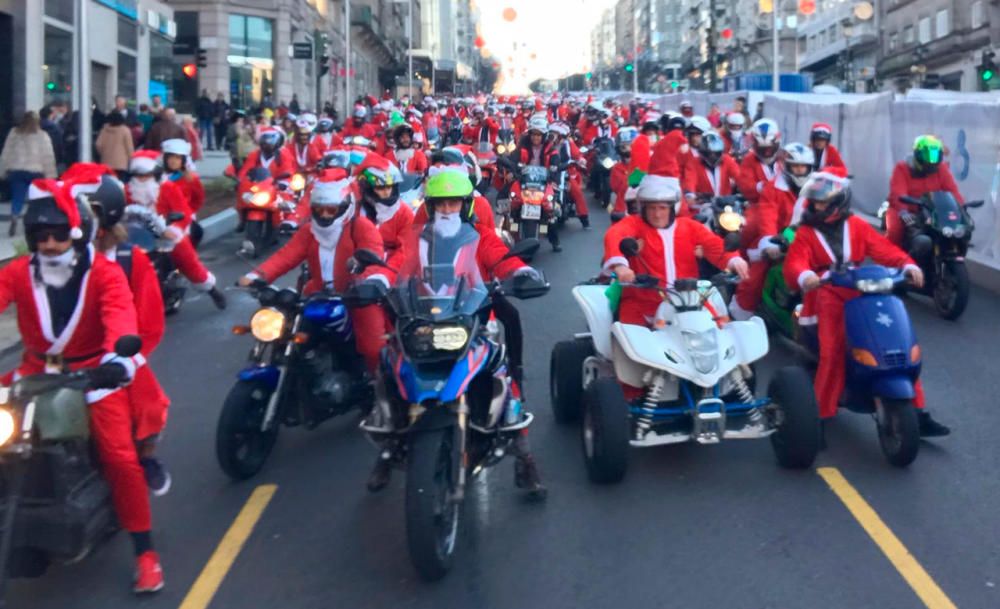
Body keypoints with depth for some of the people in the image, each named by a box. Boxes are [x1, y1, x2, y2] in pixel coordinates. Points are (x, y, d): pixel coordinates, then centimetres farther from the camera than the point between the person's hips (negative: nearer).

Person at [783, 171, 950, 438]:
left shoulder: (856, 226, 15)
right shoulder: (805, 233, 7)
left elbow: (883, 248, 4)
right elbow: (795, 263, -10)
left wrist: (907, 265, -15)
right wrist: (804, 276, -35)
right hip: (829, 299, -3)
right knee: (833, 352, -24)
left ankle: (917, 412, 5)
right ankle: (821, 416, -14)